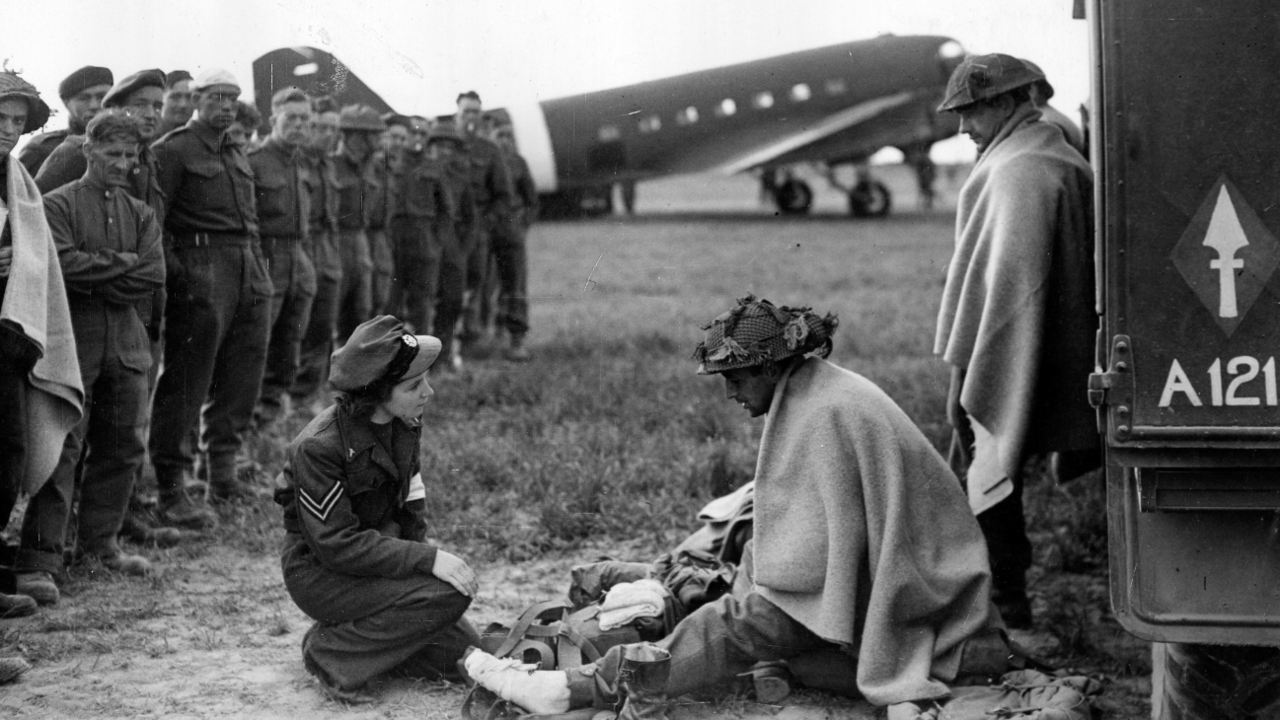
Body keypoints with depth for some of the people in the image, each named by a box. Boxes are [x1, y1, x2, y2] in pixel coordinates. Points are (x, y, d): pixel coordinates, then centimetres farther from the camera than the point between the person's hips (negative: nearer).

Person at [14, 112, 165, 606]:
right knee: (63, 450, -9)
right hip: (73, 344, -5)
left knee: (123, 447, 11)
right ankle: (38, 562, -9)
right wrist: (121, 264, -8)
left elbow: (152, 278, 0)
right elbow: (62, 264, -17)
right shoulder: (58, 205, -1)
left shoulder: (141, 214, 14)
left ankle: (98, 542, 27)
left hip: (127, 345, 5)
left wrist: (95, 281, -8)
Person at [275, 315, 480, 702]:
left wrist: (423, 550, -10)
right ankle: (329, 651, -13)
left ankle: (363, 633, 13)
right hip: (320, 569, -7)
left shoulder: (405, 425, -2)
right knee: (446, 596, -27)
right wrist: (427, 559, -30)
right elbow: (338, 544, -27)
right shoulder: (318, 447, -26)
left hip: (380, 555, 7)